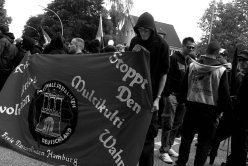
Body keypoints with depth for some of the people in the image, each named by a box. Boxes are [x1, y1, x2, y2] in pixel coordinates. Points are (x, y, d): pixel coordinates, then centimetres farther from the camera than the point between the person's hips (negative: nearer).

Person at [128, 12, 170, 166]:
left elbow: (164, 73, -5)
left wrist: (157, 98, -11)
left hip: (151, 94, -4)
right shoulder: (135, 41, 5)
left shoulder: (162, 45, -7)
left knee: (148, 133, 1)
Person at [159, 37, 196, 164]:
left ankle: (168, 147, 23)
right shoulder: (174, 58, -6)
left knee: (177, 124, 10)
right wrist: (167, 94, -17)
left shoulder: (191, 60, 13)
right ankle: (163, 151, 4)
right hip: (172, 94, -6)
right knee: (168, 124, -3)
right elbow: (166, 76, -13)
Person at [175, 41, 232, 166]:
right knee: (204, 143, 9)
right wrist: (225, 109, 6)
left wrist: (184, 100, 13)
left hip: (192, 107, 3)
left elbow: (184, 85, 4)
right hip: (210, 110, -3)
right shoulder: (221, 70, -9)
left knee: (186, 138, 15)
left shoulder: (192, 65, -1)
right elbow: (225, 94, -7)